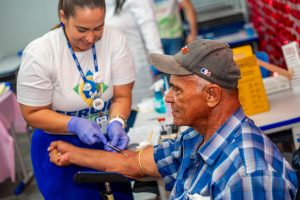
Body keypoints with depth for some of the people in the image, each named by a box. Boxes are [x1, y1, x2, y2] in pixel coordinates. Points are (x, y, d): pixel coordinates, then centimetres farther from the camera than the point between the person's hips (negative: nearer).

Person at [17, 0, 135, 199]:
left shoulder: (115, 40, -16)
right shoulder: (39, 54, -21)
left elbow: (122, 96, -8)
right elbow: (33, 113, -13)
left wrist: (116, 123, -28)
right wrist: (75, 124, -27)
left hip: (106, 141, 3)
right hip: (59, 147, -3)